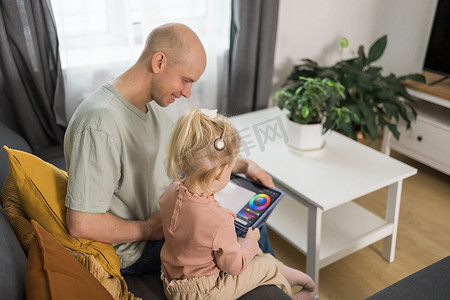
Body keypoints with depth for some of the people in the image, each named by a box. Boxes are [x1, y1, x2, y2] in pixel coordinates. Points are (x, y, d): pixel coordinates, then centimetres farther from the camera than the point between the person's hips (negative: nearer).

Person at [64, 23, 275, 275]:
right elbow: (81, 224, -32)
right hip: (131, 248, -8)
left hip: (163, 214, 9)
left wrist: (243, 165, 3)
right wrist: (148, 230, -19)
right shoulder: (100, 125, -32)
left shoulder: (151, 104, -2)